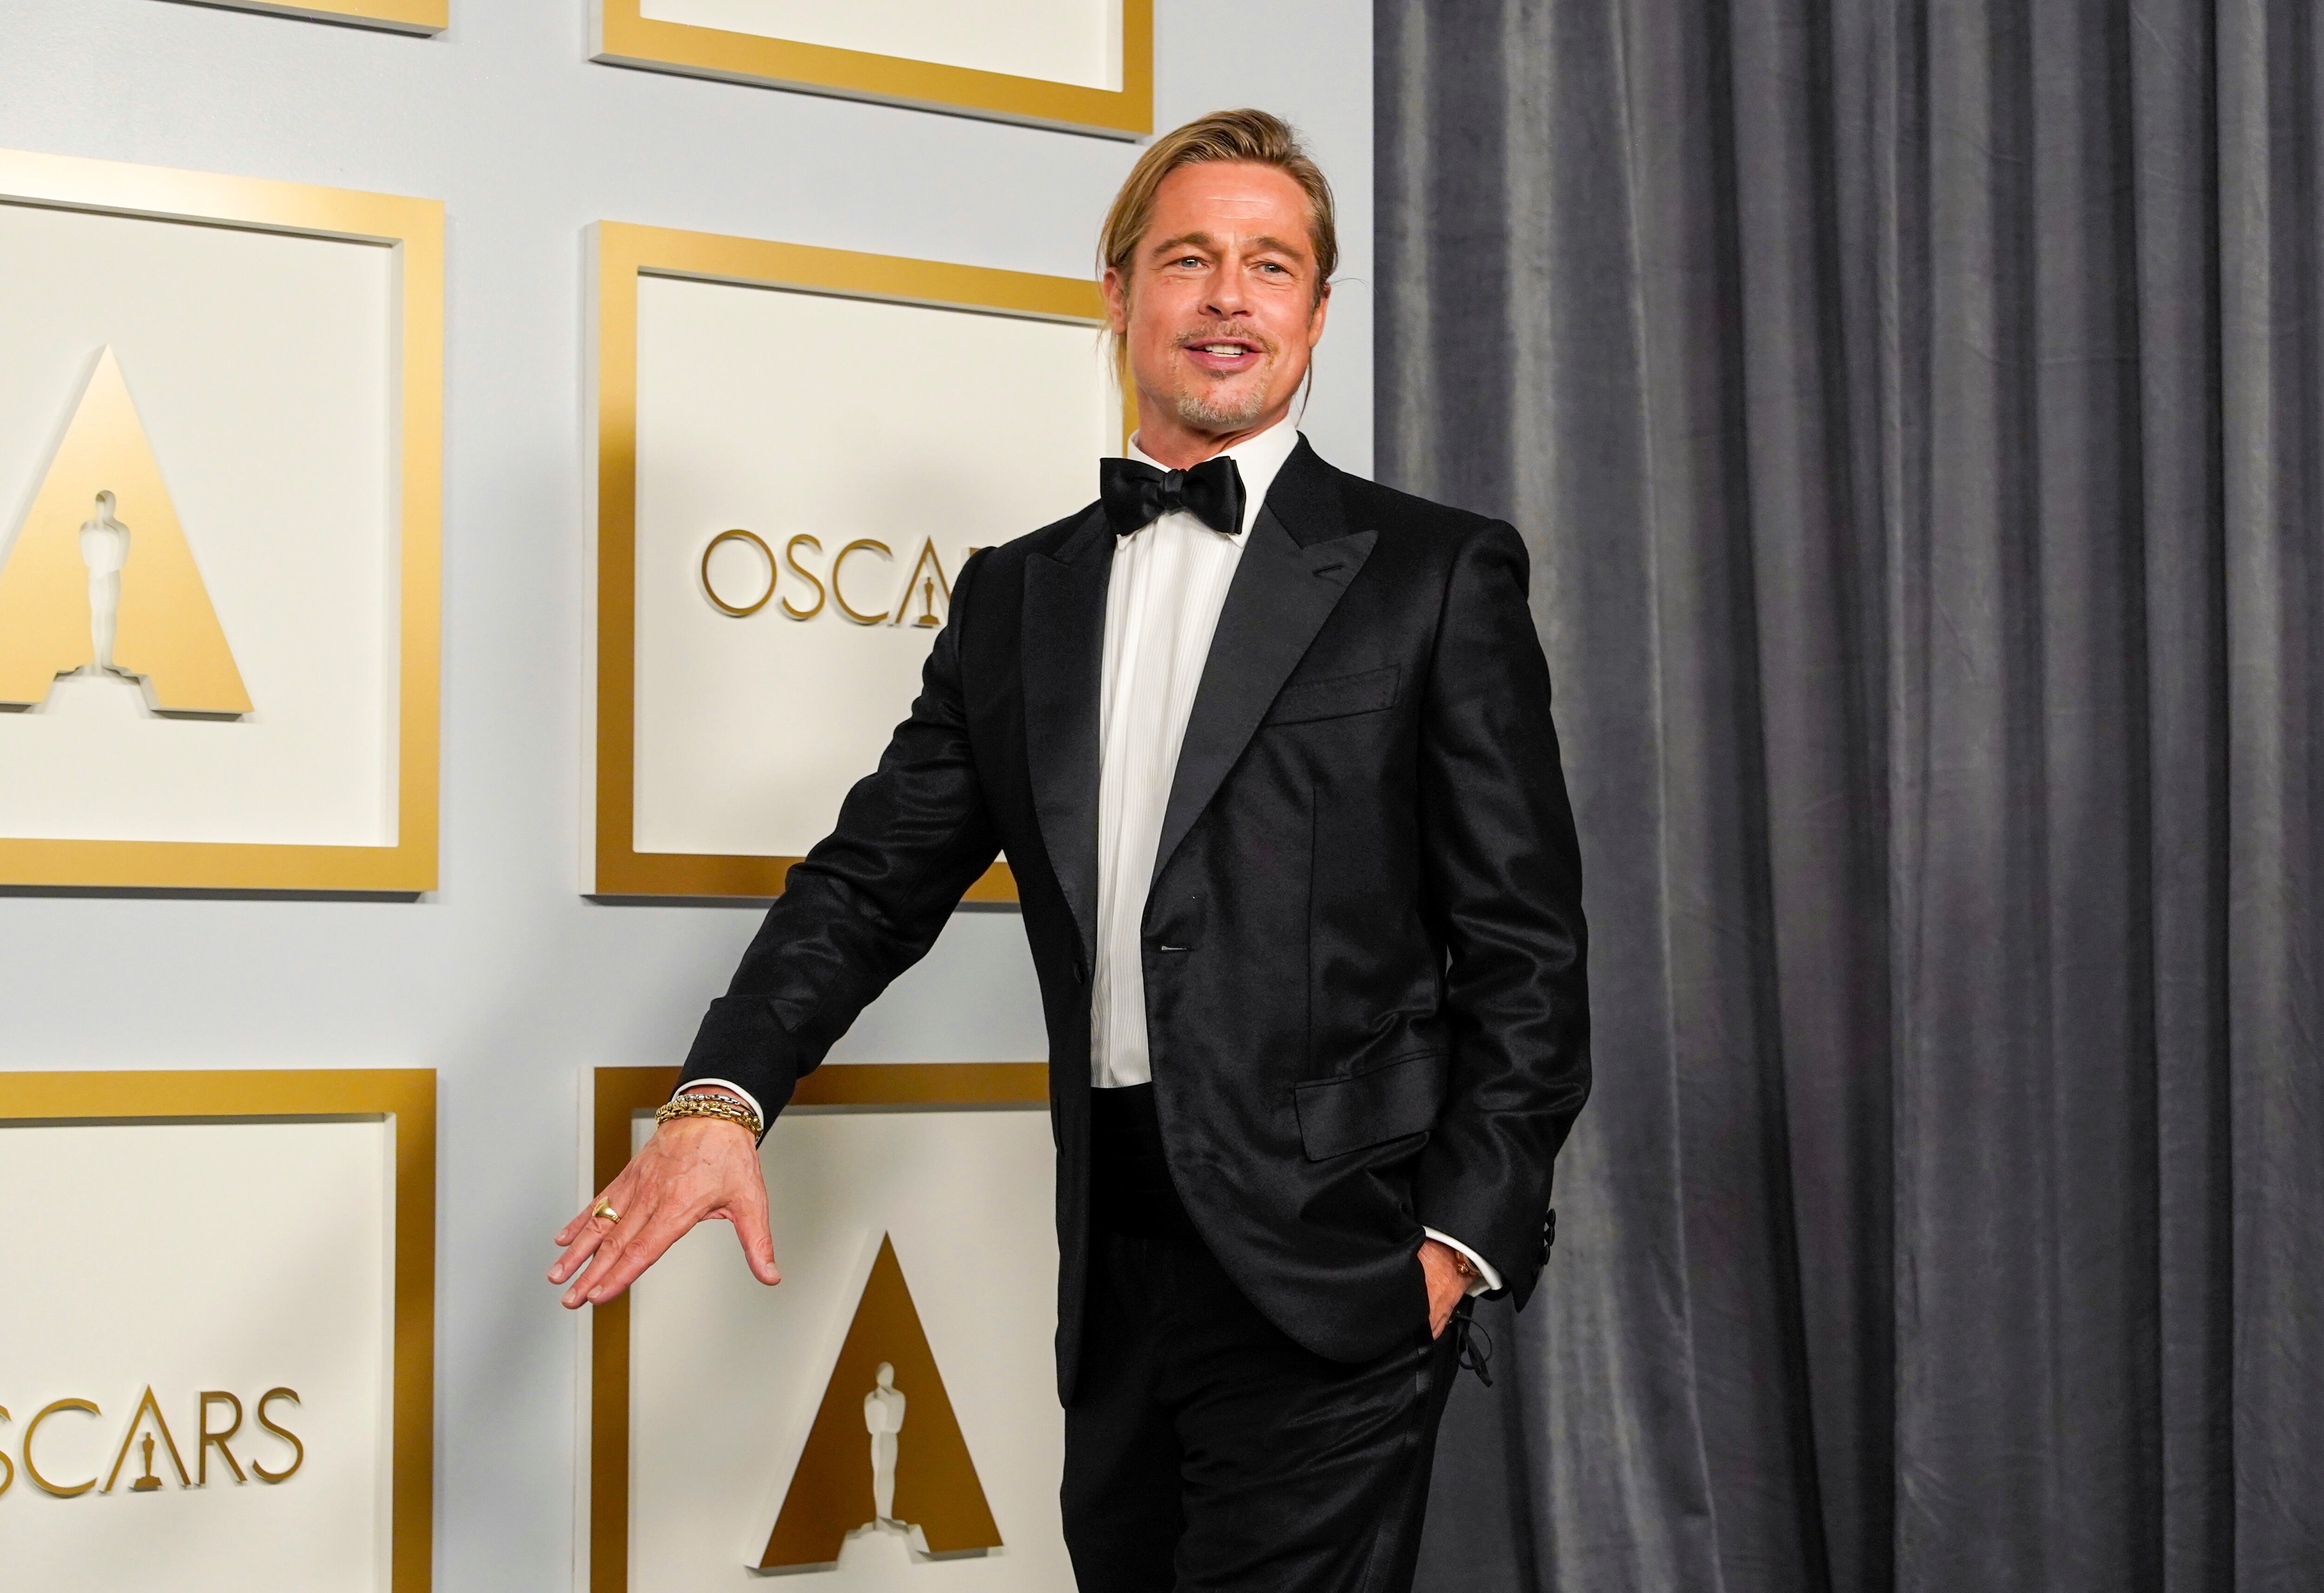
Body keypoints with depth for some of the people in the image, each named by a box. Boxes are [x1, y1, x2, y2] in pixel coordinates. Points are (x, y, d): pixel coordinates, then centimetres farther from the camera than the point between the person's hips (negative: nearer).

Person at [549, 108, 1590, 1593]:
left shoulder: (1438, 574, 1)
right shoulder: (1017, 596, 13)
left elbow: (1525, 942, -2)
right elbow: (878, 873, 8)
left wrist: (1464, 1230, -11)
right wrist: (725, 1095, -9)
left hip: (1326, 1262, -4)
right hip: (1117, 1270, 5)